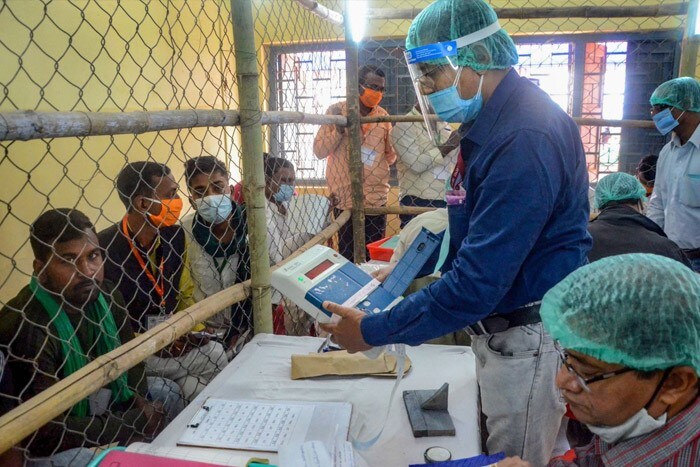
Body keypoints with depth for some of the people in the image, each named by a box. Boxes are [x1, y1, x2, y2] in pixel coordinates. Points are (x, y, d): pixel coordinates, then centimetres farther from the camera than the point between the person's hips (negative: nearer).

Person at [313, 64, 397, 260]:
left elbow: (390, 154, 13)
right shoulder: (336, 111, -3)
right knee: (349, 256, 6)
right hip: (346, 198, -3)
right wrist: (339, 130, -18)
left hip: (377, 198, 3)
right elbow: (319, 151, -5)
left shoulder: (383, 115, 6)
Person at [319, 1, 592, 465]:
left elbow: (477, 284, -30)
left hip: (528, 339, -9)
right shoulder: (489, 122, 5)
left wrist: (373, 331, -22)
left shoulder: (526, 138, -27)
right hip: (500, 327, 9)